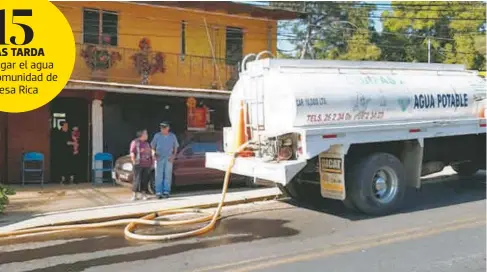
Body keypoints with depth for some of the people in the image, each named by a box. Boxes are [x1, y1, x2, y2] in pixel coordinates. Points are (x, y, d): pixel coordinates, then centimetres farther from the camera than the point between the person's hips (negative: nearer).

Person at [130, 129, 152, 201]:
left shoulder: (147, 143, 16)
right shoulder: (135, 142, -4)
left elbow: (150, 154, 18)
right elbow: (132, 153, -9)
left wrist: (152, 163, 13)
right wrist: (134, 162, -15)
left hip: (147, 165, 6)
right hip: (138, 165, -6)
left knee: (145, 180, 4)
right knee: (137, 180, -6)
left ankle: (144, 194, 13)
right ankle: (134, 195, 2)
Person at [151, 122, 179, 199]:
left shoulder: (172, 136, 5)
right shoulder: (157, 136, 3)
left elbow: (175, 147, 12)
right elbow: (153, 147, 8)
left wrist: (173, 156, -2)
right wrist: (154, 154, -7)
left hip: (169, 159, 1)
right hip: (159, 158, -1)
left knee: (168, 176, 0)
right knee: (158, 176, -3)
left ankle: (166, 192, 5)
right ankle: (158, 192, -1)